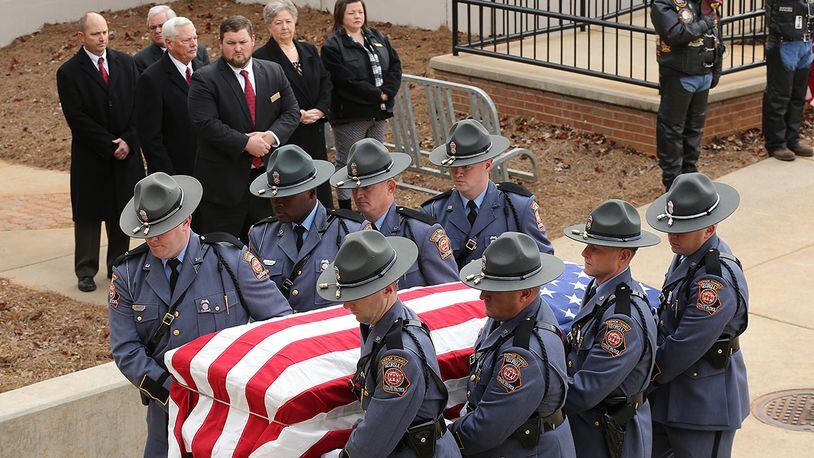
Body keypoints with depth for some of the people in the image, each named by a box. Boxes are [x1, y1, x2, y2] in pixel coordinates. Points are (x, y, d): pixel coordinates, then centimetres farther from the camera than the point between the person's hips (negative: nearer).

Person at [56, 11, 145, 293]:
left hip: (126, 154, 3)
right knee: (88, 216, 4)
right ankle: (86, 272, 12)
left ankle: (117, 266, 19)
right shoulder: (69, 72, -7)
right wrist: (110, 145, -14)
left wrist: (128, 142, -9)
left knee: (121, 215, 8)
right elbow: (77, 119, -11)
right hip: (91, 159, -3)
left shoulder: (125, 64, 5)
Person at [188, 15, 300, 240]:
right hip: (224, 181, -5)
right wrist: (246, 143, -21)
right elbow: (207, 124, -18)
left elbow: (292, 111, 8)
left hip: (267, 174, 5)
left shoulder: (274, 72, 7)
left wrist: (271, 136, -11)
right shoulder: (205, 79, -9)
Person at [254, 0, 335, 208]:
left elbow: (326, 82, 10)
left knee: (321, 182, 11)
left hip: (314, 129, 6)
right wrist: (297, 114, -17)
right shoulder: (262, 57, -8)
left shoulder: (309, 51, 11)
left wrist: (320, 110, -7)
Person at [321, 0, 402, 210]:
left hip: (379, 112, 6)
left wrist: (387, 92, -13)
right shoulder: (332, 47, -11)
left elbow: (395, 65, 4)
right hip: (349, 115, -6)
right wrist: (377, 95, -16)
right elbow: (347, 82, -19)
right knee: (346, 162, 2)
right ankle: (345, 208, 11)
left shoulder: (377, 38, 10)